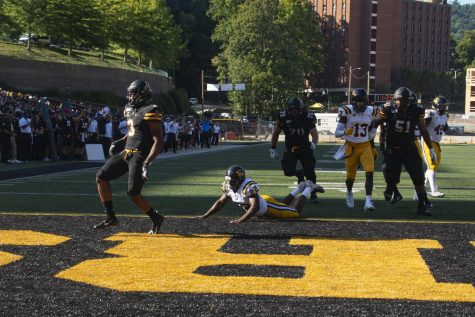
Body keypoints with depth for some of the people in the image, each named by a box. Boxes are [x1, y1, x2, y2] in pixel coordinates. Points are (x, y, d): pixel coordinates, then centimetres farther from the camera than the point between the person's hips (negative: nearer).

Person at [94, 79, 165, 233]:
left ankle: (156, 218, 12)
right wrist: (120, 142, 14)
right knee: (101, 177, 1)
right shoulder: (131, 111, 13)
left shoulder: (150, 112, -13)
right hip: (126, 153, 9)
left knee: (133, 193, -11)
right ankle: (110, 217, 8)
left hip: (140, 156, -9)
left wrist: (147, 163, -24)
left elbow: (159, 141, -17)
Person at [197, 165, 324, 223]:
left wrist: (241, 220, -58)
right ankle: (300, 187, 49)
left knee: (295, 212, 10)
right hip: (262, 204, 7)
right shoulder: (229, 187, -17)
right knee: (283, 206, 33)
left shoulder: (249, 186, -41)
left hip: (268, 207, -7)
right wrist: (205, 215, -15)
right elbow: (220, 202, -7)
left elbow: (255, 207, -48)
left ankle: (308, 188, 30)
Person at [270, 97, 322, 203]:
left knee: (310, 171, -7)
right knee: (288, 171, -16)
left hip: (304, 147, -1)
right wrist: (273, 149, 2)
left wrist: (314, 143, -44)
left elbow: (314, 133, -22)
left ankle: (313, 193, 14)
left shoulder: (307, 118, -16)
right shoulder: (284, 117, -13)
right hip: (290, 148, 1)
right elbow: (276, 133, 1)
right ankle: (299, 174, 20)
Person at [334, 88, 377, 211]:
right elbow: (337, 133, -14)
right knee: (351, 175, 11)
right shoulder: (346, 112, -12)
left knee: (369, 173, -16)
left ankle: (368, 201, -18)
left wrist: (373, 147, 19)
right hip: (351, 147, -2)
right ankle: (349, 192, 44)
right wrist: (345, 132, -35)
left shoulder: (370, 112, 0)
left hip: (366, 147, 2)